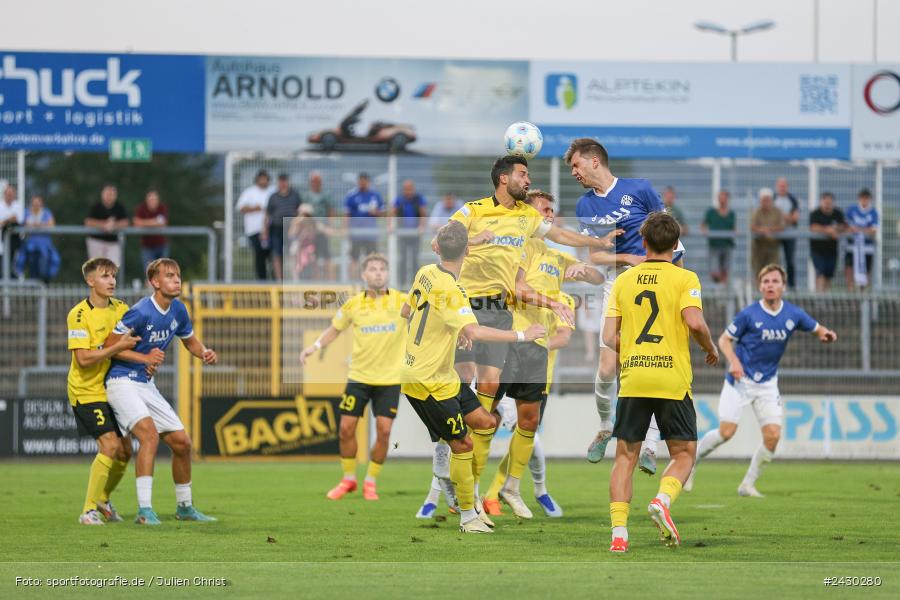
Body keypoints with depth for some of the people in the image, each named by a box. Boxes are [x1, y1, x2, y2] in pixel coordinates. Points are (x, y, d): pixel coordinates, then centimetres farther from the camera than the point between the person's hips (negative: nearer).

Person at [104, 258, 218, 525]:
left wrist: (205, 353, -1)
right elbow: (110, 345, -14)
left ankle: (185, 507, 27)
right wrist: (145, 357, -17)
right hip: (122, 381, -8)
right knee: (150, 433, -29)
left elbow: (190, 340, 21)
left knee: (182, 441, 7)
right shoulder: (141, 312, -20)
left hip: (147, 384, 8)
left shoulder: (178, 310, 4)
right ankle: (144, 510, -31)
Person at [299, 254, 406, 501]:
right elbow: (335, 329, 13)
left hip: (389, 379, -2)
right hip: (359, 376, 2)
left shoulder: (401, 301, -7)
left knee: (383, 431, -7)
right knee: (346, 428, 0)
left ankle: (371, 481, 13)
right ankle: (348, 479, 20)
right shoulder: (353, 304, -1)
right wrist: (316, 346, 1)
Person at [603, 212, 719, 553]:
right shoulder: (684, 278, 0)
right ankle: (662, 500, -18)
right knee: (684, 454, 10)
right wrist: (710, 349, 5)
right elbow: (695, 322, -15)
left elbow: (609, 337, 6)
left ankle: (619, 532, -5)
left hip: (632, 380, 2)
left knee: (625, 457, 8)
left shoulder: (623, 280, 10)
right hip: (672, 381, -2)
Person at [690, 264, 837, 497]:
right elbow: (725, 339, -4)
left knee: (773, 435, -9)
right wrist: (733, 361, -22)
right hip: (740, 380, -4)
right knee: (727, 431, -13)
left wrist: (826, 334, -12)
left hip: (767, 384, 4)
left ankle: (748, 484, 8)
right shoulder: (749, 314, -13)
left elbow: (817, 329, 12)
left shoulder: (793, 314, -3)